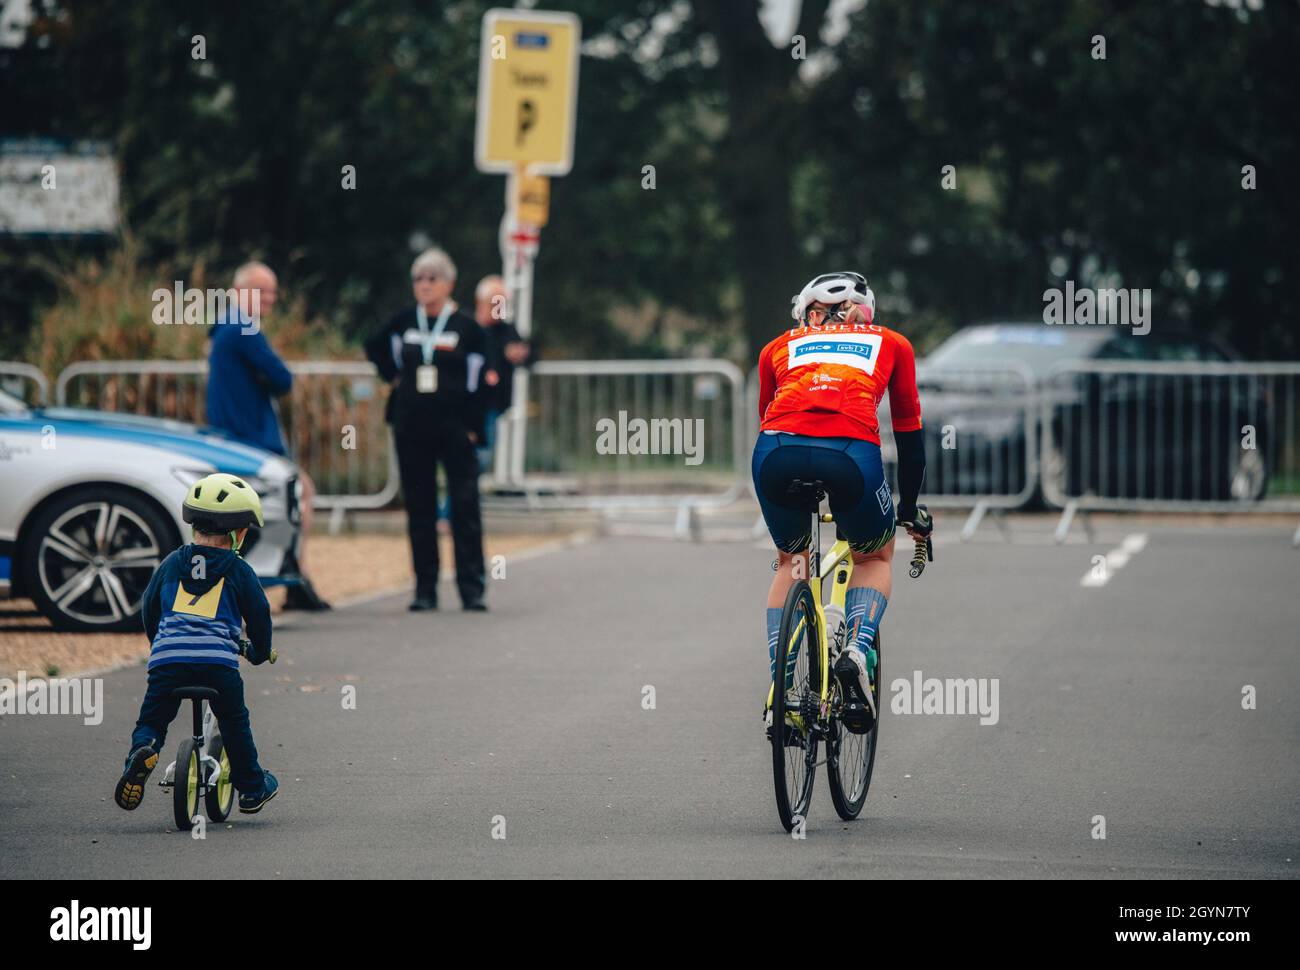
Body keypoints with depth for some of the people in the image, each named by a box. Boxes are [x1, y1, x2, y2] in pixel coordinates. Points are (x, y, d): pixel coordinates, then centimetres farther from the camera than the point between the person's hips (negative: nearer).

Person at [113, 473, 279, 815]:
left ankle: (142, 749, -23)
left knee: (152, 720, 10)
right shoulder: (237, 570, 9)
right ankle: (252, 789, 26)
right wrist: (260, 651, 31)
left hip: (167, 657, 1)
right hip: (218, 659, -1)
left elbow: (149, 607, 28)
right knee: (235, 725, 18)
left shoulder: (172, 563, 19)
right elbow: (259, 613, 12)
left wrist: (157, 642, 45)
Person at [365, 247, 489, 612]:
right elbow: (374, 347, 25)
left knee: (465, 507, -5)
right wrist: (393, 375, 11)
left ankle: (472, 587, -2)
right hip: (411, 429, 3)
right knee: (419, 509, 4)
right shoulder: (403, 322, 6)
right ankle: (425, 588, 9)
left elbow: (480, 383, -1)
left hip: (455, 430, -3)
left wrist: (473, 427, -7)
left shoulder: (467, 328, -1)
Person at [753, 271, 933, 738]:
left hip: (778, 453, 1)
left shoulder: (779, 348, 31)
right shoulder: (891, 344, 30)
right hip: (851, 454, -1)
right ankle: (858, 652, 1)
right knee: (876, 557, 28)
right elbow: (909, 435, 33)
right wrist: (910, 509, 45)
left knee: (790, 561, 30)